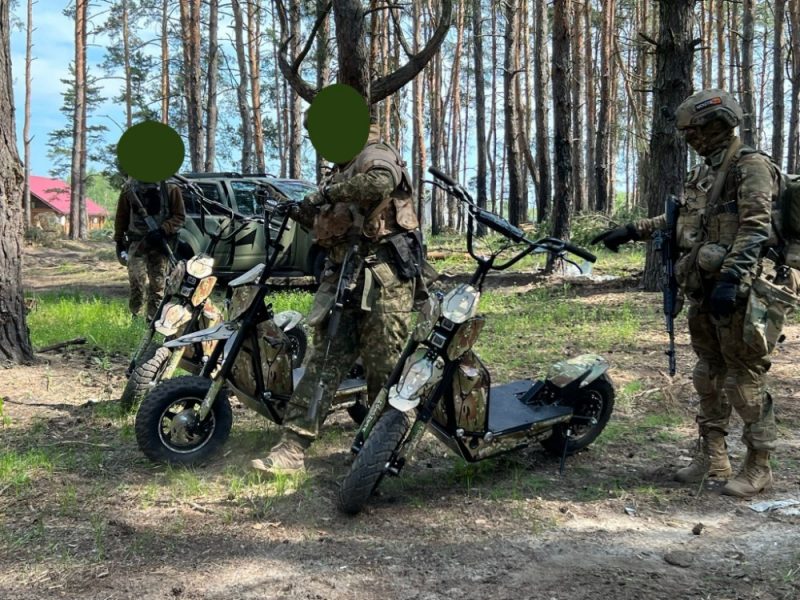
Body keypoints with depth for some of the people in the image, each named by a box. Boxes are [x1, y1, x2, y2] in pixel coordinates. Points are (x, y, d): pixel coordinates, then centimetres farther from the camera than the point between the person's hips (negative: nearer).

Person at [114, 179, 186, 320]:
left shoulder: (170, 187, -4)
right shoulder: (130, 187, 4)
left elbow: (180, 216, -2)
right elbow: (121, 216, 13)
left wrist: (162, 230, -16)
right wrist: (119, 240, 12)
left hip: (159, 242, 0)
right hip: (137, 241, 1)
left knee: (157, 283, 4)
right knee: (137, 281, -10)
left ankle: (153, 319, 14)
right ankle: (135, 313, 6)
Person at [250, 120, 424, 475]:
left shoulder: (375, 155, -2)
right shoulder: (342, 169, 27)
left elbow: (382, 181, -28)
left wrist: (330, 193, -17)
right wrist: (305, 215, 14)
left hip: (382, 276, -8)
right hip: (344, 277, 9)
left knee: (384, 369, -2)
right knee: (324, 361, 0)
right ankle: (292, 448, -3)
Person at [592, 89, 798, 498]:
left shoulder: (751, 166, -10)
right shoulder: (703, 173, 17)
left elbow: (755, 229, -21)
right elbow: (679, 218, 28)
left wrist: (731, 279, -30)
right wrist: (632, 231, 23)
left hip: (740, 293, -9)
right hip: (705, 292, 9)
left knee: (745, 380, -3)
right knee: (709, 375, 13)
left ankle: (758, 467, 9)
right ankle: (712, 457, 24)